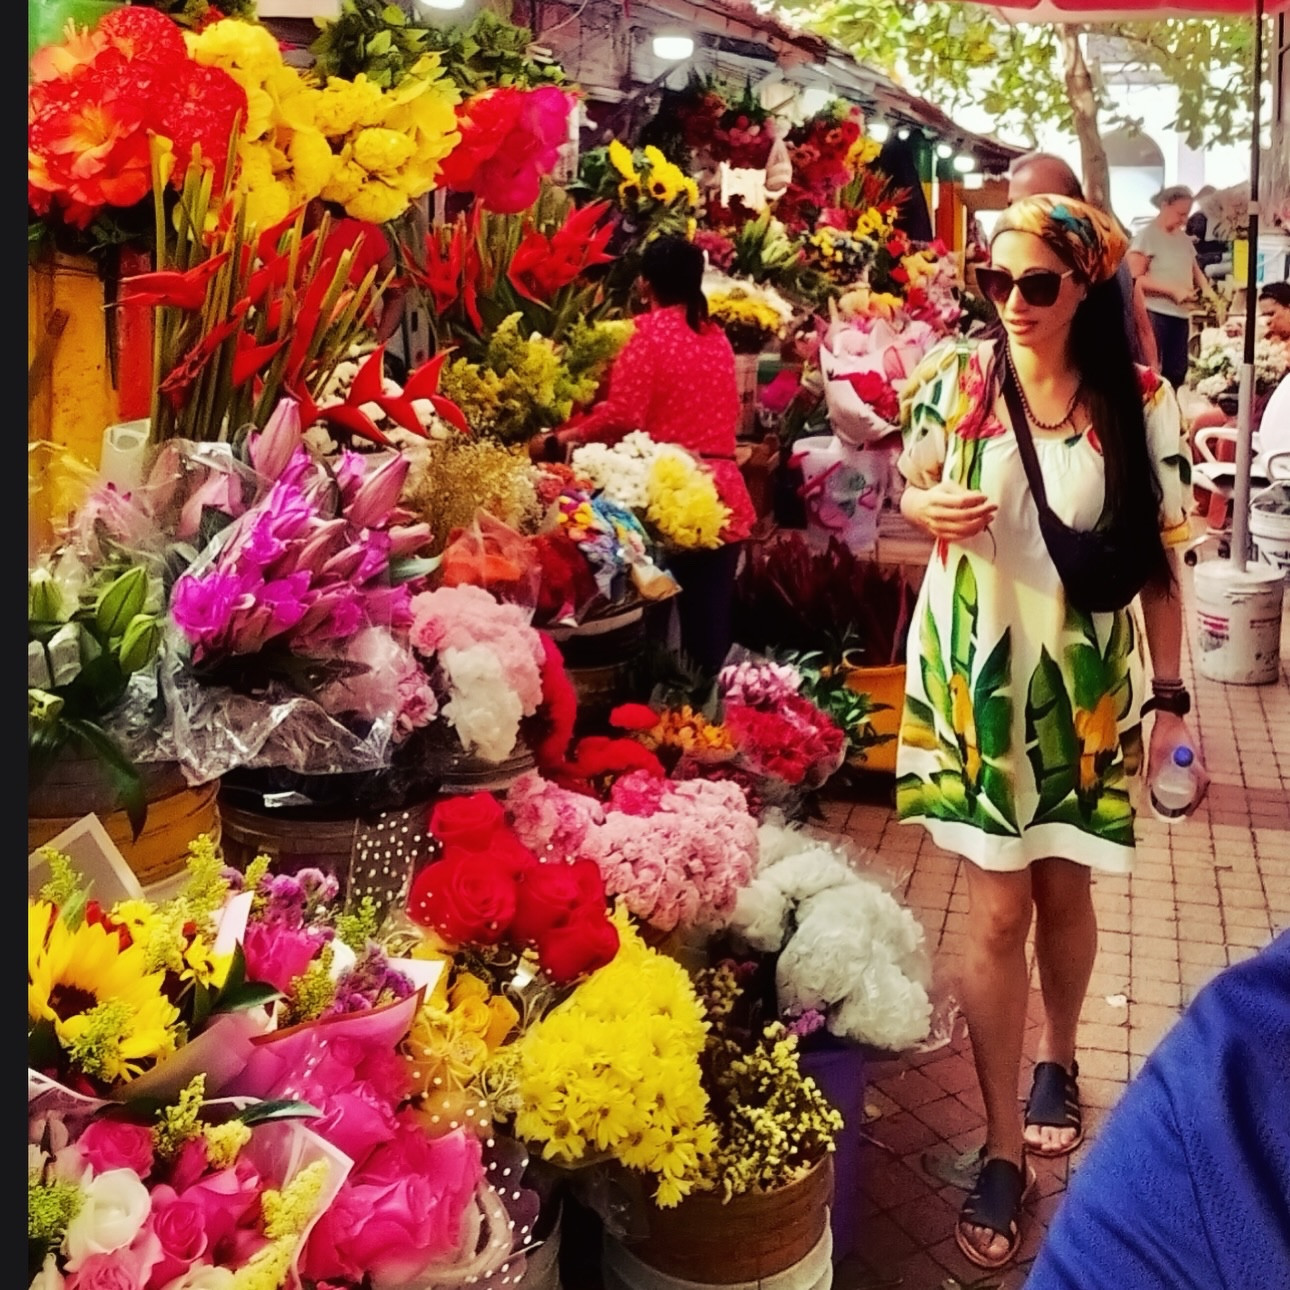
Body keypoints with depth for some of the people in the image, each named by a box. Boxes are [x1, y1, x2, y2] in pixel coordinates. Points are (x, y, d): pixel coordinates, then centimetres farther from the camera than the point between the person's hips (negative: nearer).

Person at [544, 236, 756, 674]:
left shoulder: (650, 332, -5)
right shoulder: (717, 337, 13)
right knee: (711, 620, 7)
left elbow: (622, 416, -14)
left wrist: (570, 434, 0)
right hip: (722, 492, 6)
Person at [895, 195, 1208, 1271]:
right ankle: (1002, 1151, 12)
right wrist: (931, 508, -14)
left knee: (1064, 891, 13)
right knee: (998, 909, -1)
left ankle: (1059, 1064, 42)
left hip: (1087, 678, 1)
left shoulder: (1139, 404, -3)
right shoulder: (955, 378, -3)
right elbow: (912, 489, 10)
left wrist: (1170, 693, -1)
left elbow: (1159, 559, 1)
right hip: (978, 670, -1)